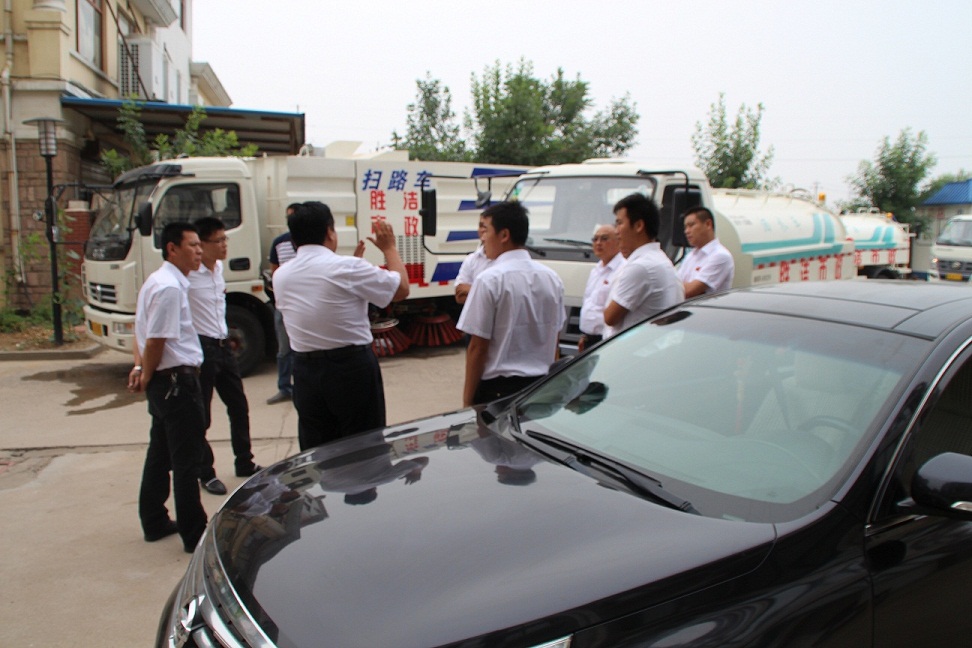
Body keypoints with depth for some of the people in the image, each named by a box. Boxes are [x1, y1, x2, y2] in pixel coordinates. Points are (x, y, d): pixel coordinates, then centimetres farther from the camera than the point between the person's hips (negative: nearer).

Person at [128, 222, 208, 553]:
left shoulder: (156, 281, 14)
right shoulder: (170, 287, -19)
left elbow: (143, 331, 16)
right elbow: (156, 340, -21)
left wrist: (140, 368, 6)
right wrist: (147, 376, -7)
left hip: (162, 382, 11)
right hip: (176, 379, -11)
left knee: (160, 452, 19)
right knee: (186, 460, -2)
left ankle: (154, 522, 32)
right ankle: (194, 534, 7)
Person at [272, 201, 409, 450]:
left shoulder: (280, 275, 3)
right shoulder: (347, 267, -15)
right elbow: (401, 289, -4)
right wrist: (389, 248, 10)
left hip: (305, 372, 5)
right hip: (352, 368, -5)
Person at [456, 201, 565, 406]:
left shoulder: (489, 280, -14)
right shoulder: (552, 278, 5)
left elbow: (478, 347, -13)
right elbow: (554, 340, 11)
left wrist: (467, 401, -6)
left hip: (498, 389, -6)